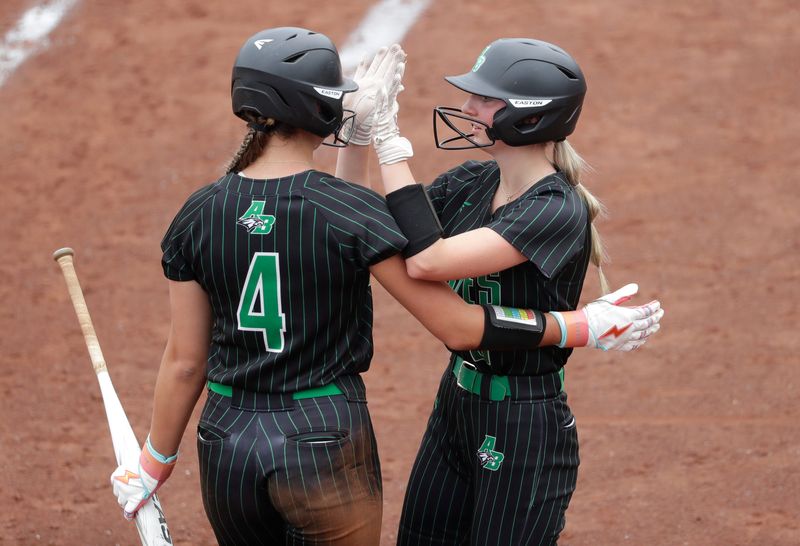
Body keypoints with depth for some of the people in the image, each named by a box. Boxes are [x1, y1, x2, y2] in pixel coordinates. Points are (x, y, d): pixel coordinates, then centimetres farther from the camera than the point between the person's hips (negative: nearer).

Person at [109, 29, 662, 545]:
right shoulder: (353, 211, -14)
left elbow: (184, 362, 3)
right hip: (326, 446, -4)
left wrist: (155, 467, 17)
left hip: (227, 445, 4)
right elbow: (459, 328, -13)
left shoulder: (200, 213, -2)